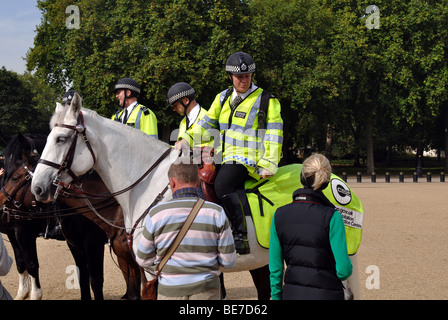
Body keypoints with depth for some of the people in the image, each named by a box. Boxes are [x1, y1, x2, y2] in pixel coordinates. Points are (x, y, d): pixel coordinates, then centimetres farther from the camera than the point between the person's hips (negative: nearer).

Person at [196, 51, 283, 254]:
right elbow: (207, 124, 22)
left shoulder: (266, 101, 3)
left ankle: (241, 236, -30)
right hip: (226, 159, 7)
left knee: (222, 184, -30)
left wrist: (268, 165, -9)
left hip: (249, 160, -7)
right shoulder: (222, 98, 17)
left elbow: (274, 136, 0)